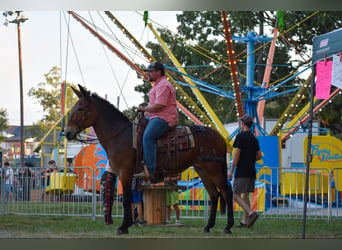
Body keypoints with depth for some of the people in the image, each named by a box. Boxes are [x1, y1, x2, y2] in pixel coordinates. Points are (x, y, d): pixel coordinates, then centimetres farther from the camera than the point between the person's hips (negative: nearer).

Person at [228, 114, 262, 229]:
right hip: (252, 172, 7)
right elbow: (259, 156, 13)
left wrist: (231, 170, -9)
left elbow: (237, 154, -13)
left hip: (242, 172, -7)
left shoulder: (240, 136, -8)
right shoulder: (254, 139, 14)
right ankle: (244, 221, 9)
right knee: (245, 195, 11)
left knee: (236, 195, -5)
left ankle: (251, 213, -24)